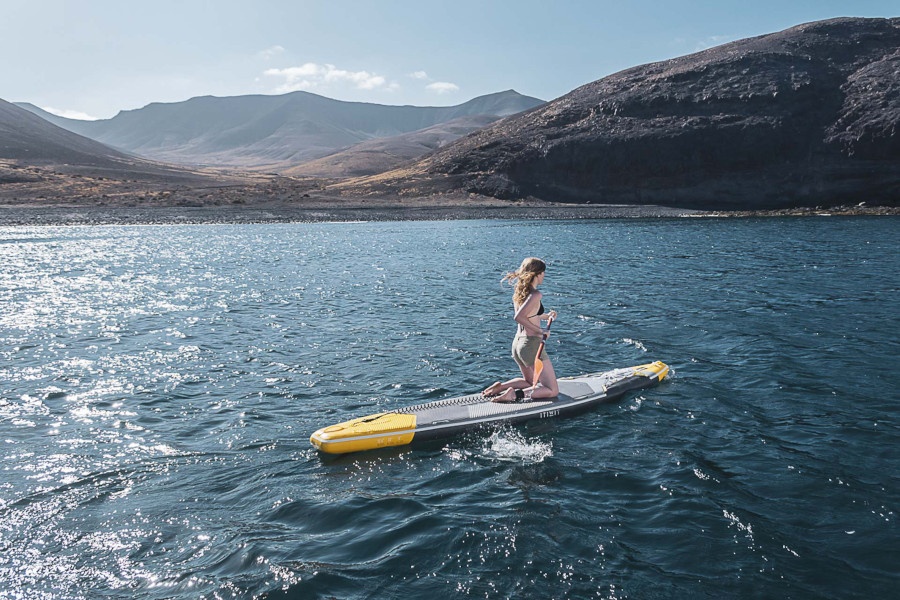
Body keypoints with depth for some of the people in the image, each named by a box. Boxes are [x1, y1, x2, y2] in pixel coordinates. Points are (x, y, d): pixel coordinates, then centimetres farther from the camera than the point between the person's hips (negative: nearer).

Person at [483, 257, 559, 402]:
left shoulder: (519, 291, 7)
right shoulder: (535, 295, -18)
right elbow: (518, 317, -30)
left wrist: (545, 316, 19)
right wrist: (540, 331, -22)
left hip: (517, 343, 9)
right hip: (532, 344, -9)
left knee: (530, 382, 30)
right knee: (553, 390, 1)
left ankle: (500, 386, 10)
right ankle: (515, 394, -14)